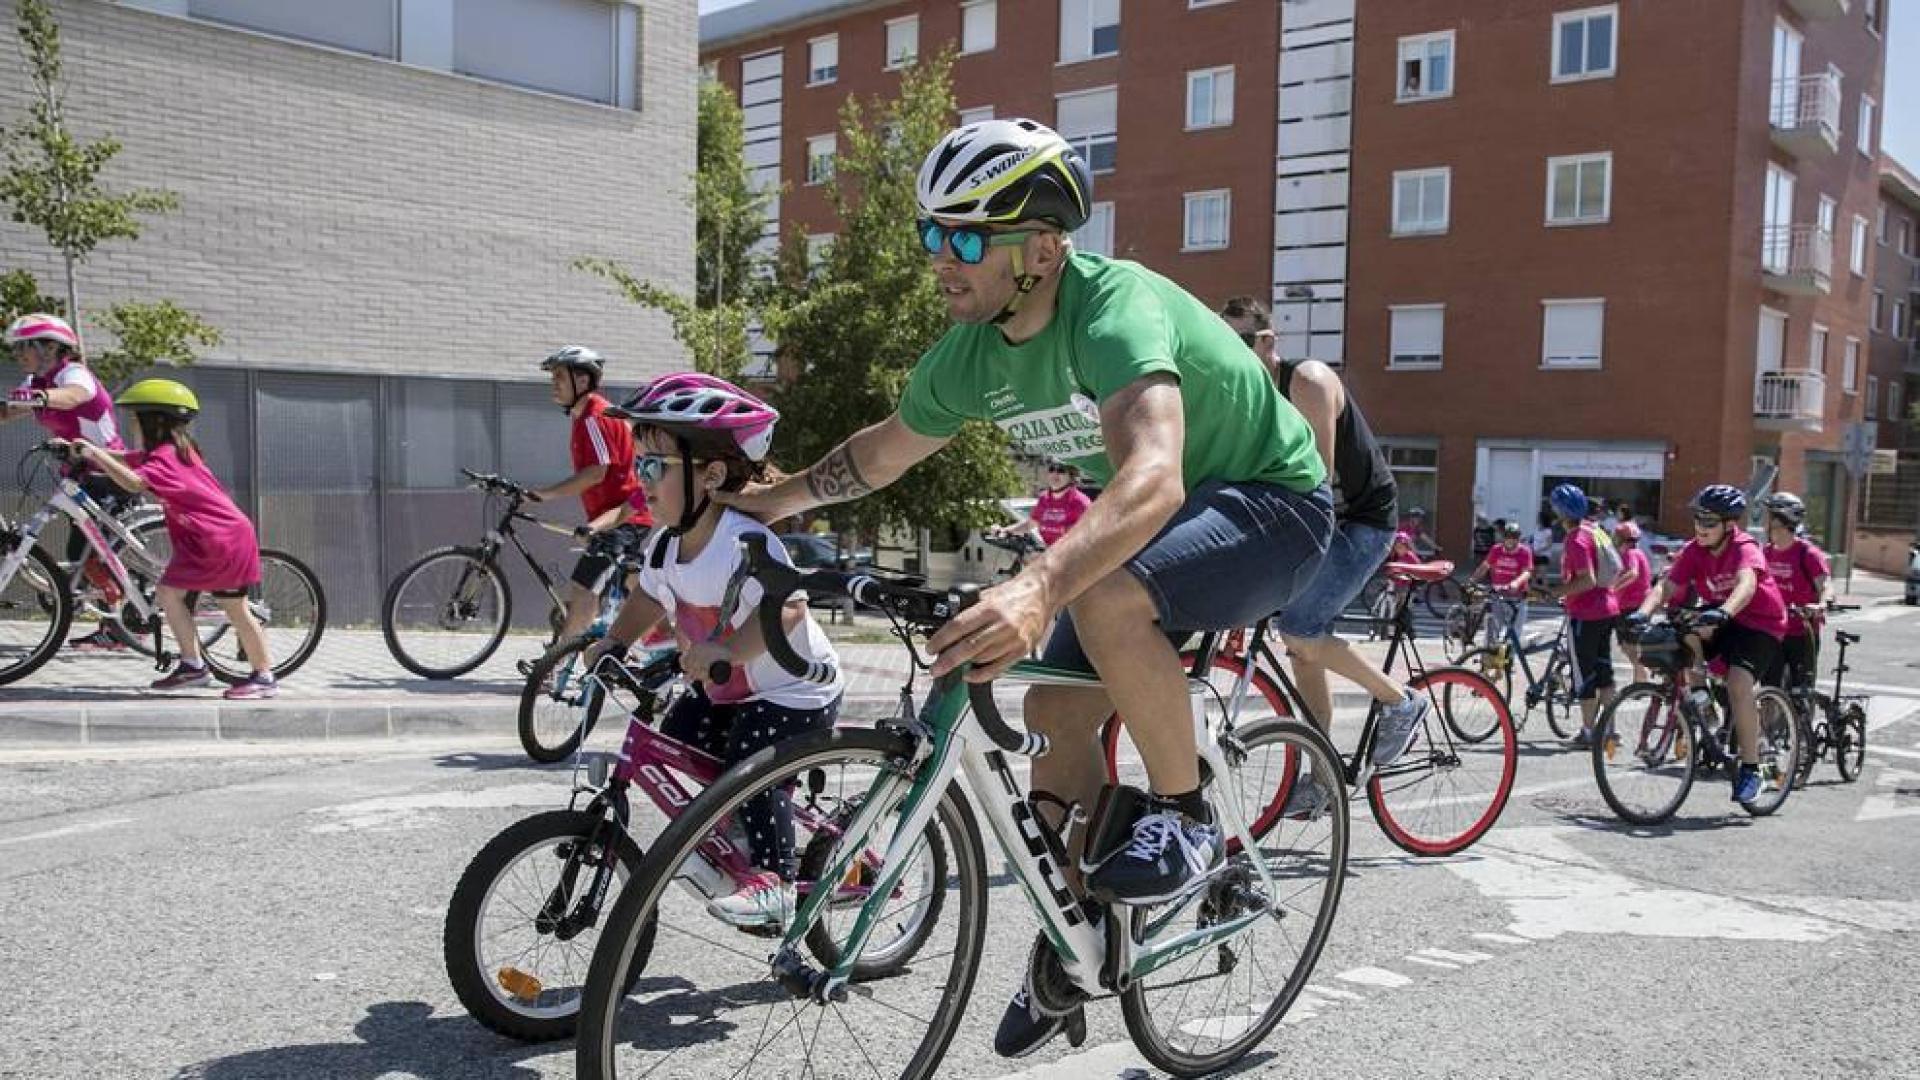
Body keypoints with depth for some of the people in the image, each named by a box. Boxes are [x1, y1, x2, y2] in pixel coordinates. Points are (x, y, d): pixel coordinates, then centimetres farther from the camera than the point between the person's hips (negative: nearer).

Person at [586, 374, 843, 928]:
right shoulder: (665, 545, -2)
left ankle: (775, 880, -7)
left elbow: (788, 607, -39)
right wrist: (614, 642, 1)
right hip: (722, 692, 9)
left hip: (793, 691, -9)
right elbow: (649, 598, 15)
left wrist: (726, 651, -49)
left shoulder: (746, 542, -29)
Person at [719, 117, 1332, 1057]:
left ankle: (1187, 819, -11)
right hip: (1159, 521, 8)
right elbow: (885, 450, 11)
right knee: (1054, 711, 2)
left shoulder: (1115, 308, -33)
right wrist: (768, 501, 9)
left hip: (1271, 500, -8)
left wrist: (1036, 587, -65)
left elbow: (1152, 476, -51)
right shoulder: (969, 355, -9)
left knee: (1105, 599, -34)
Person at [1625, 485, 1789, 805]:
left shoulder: (1745, 548, -22)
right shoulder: (1694, 551, -7)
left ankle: (1751, 768, -12)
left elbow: (1746, 585, -42)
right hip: (1719, 618, 6)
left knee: (1738, 684, -26)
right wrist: (1643, 613, -37)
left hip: (1761, 625, -6)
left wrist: (1722, 613, -62)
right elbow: (1666, 586, -18)